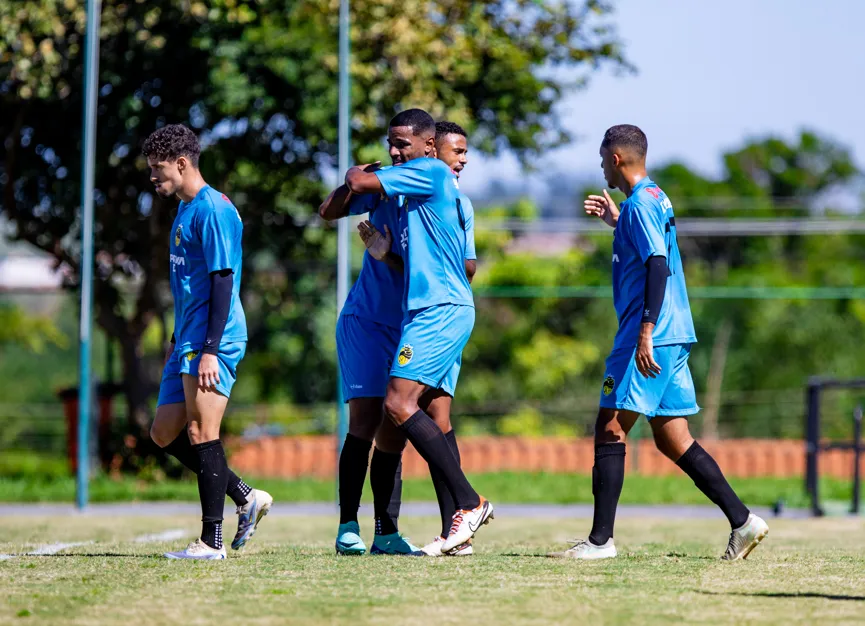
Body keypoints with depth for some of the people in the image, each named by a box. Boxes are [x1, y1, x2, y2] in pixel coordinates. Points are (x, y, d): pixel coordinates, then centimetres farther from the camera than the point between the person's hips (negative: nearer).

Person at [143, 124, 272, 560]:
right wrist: (176, 341, 28)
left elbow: (222, 282, -18)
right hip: (188, 342, 10)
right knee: (165, 434, 10)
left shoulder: (213, 210, -12)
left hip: (211, 342, -10)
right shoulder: (184, 210, 18)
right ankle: (247, 497, 15)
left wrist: (210, 350, -22)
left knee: (200, 432, -12)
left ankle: (212, 542, -9)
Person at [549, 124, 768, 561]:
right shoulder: (655, 199, 18)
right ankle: (741, 520, 2)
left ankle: (600, 540, -6)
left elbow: (658, 265, -21)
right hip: (674, 337, 10)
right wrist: (615, 221, 36)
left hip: (652, 337, -10)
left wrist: (646, 332, -26)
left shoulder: (640, 203, -11)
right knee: (672, 440, 9)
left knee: (610, 428, -6)